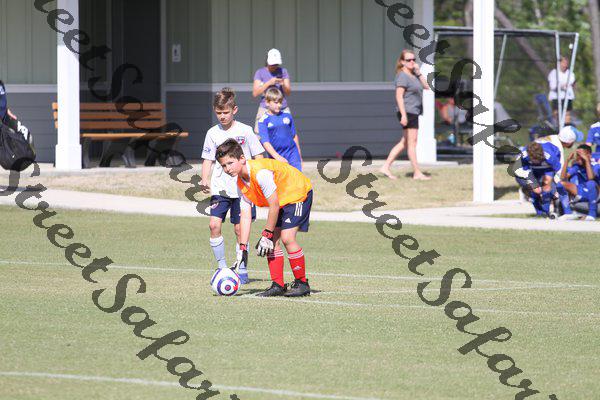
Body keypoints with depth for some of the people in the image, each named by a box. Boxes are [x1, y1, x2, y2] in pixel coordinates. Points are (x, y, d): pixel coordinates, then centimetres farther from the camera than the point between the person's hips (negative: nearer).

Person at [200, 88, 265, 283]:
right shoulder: (213, 133, 6)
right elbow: (208, 160, 10)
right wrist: (205, 181, -6)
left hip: (242, 188, -2)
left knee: (239, 229, 0)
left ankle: (242, 271, 11)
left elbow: (258, 157, 4)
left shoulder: (245, 131, -1)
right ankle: (222, 268, 2)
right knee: (214, 225, -11)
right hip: (219, 188, 2)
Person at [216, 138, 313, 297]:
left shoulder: (260, 172, -33)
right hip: (280, 200, 9)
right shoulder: (241, 182, -5)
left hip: (297, 192, -9)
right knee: (272, 240, -1)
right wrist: (243, 249, -8)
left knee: (287, 237, -18)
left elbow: (274, 205, -27)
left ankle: (302, 284, -6)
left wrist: (267, 235, -19)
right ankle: (278, 285, 5)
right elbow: (245, 216, -3)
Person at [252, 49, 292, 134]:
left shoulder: (283, 71, 8)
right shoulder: (260, 72, 1)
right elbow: (255, 93, -7)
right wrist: (269, 83, -18)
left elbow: (288, 93, 5)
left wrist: (283, 85, -16)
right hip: (265, 110, -2)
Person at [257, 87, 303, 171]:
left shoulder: (287, 116, 7)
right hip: (275, 155, -2)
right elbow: (265, 142, -12)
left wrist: (299, 154, 22)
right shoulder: (263, 121, -5)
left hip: (292, 154, 2)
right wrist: (277, 157, -22)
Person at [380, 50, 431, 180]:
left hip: (414, 112, 10)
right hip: (408, 112, -10)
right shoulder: (402, 76, -12)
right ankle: (417, 173, -2)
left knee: (404, 143, 11)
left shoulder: (413, 75, 16)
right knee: (412, 142, -5)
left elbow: (426, 87, 13)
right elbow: (399, 96, -18)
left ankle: (386, 167, 12)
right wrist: (404, 114, -24)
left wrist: (418, 72, 3)